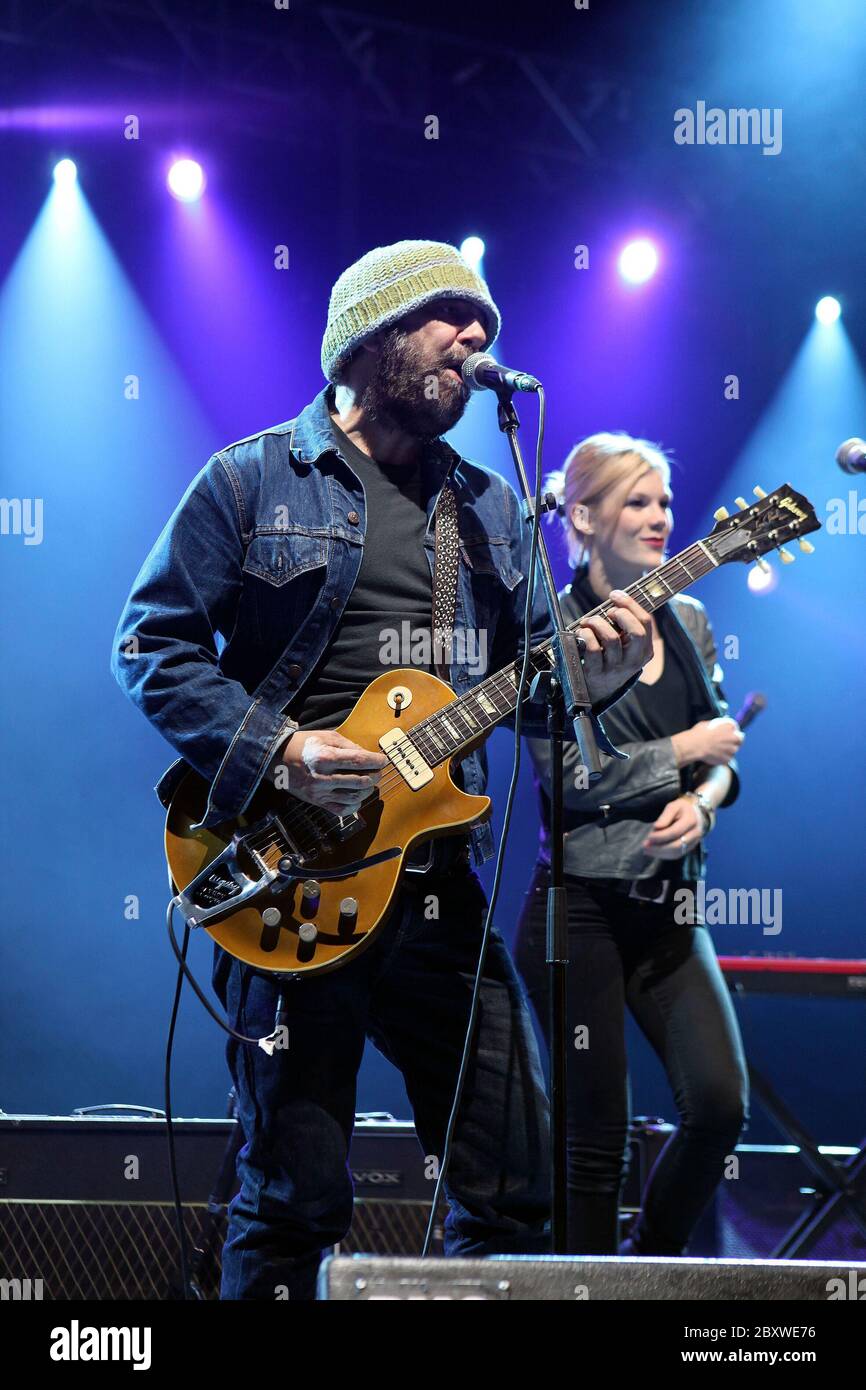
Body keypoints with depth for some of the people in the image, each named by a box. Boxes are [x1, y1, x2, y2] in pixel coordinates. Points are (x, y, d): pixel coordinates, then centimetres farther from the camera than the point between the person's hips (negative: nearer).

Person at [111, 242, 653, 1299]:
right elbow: (151, 642, -2)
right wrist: (278, 748, -14)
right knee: (295, 1193, -3)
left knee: (515, 1181, 5)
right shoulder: (254, 480, 1)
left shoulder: (490, 507, 16)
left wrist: (592, 672, -5)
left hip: (441, 883, 5)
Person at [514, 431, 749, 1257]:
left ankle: (653, 1261, 17)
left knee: (720, 1103, -7)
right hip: (582, 909, -5)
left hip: (670, 908, 5)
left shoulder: (687, 620, 11)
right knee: (596, 1133, -1)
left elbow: (722, 754, 14)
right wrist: (683, 750, -7)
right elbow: (570, 776, -15)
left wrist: (702, 801, -8)